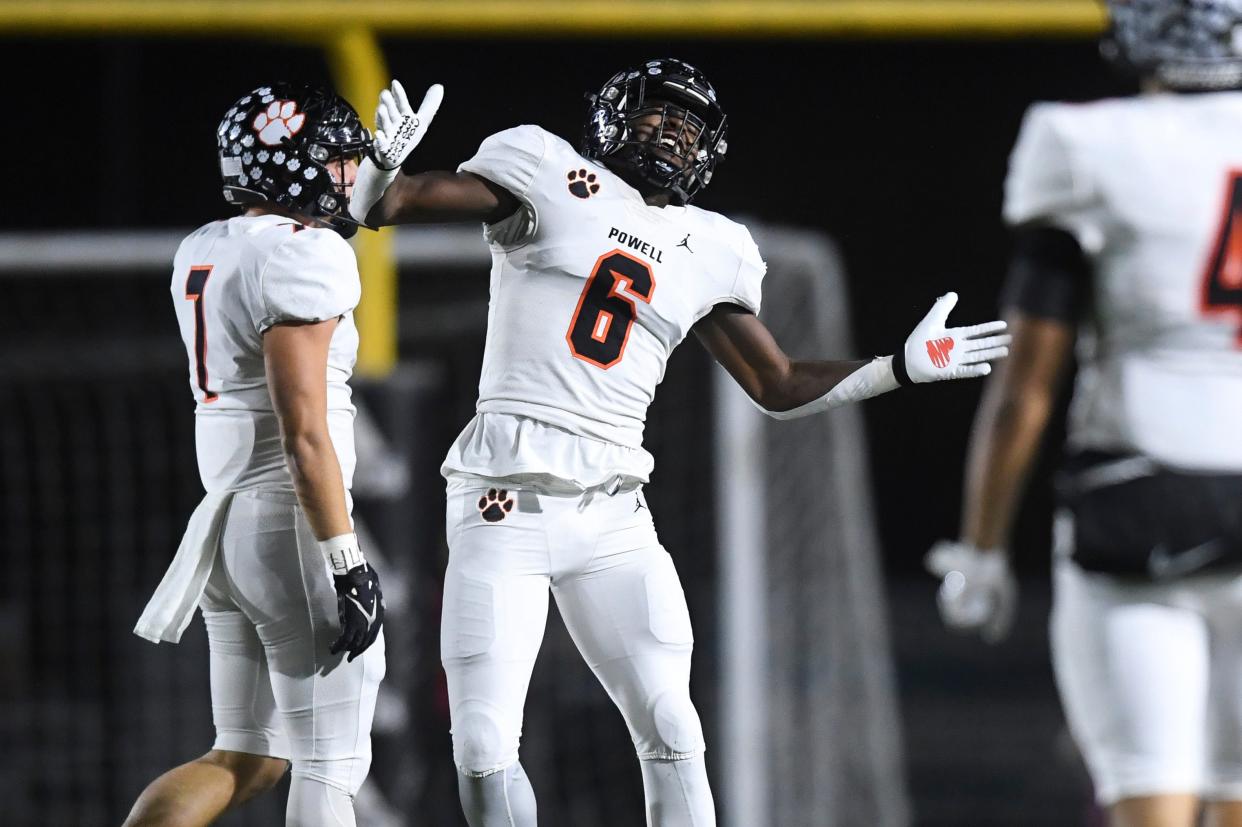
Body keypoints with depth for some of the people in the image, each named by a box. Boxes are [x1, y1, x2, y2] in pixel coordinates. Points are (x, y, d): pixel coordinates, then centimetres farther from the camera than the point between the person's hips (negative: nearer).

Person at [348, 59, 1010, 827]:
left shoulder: (711, 253, 13)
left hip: (611, 512, 4)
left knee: (672, 734, 0)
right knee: (485, 753, -8)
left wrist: (905, 367, 15)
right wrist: (386, 165, -26)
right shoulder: (548, 178, 1)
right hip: (506, 502, -4)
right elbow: (378, 209, -3)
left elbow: (780, 386, 22)